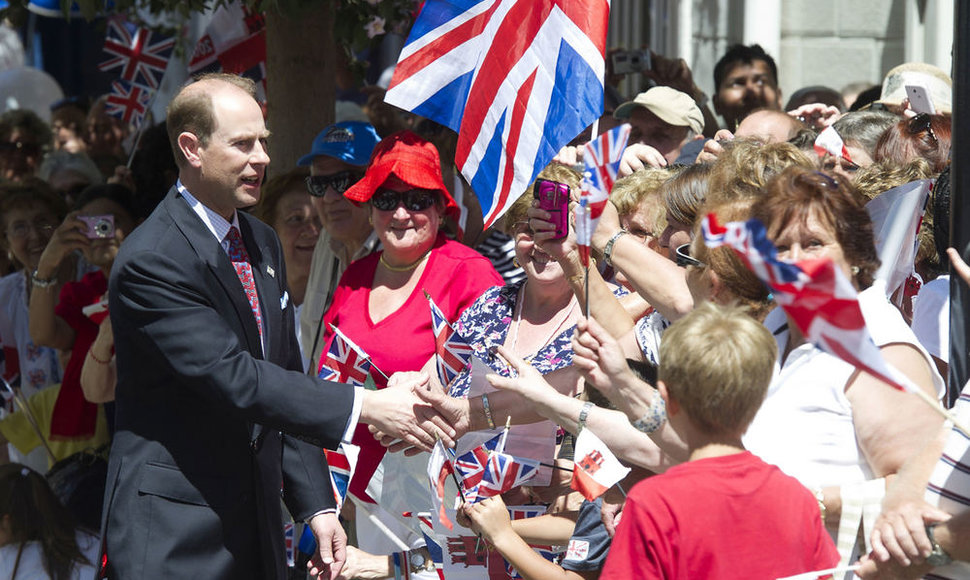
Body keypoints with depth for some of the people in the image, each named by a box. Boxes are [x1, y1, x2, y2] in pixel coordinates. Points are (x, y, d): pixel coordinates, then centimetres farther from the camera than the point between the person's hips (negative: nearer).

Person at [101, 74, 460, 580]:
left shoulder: (262, 244, 12)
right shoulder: (150, 262, -17)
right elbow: (233, 378, -23)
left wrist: (316, 502, 9)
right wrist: (364, 406, -24)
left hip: (257, 522, 8)